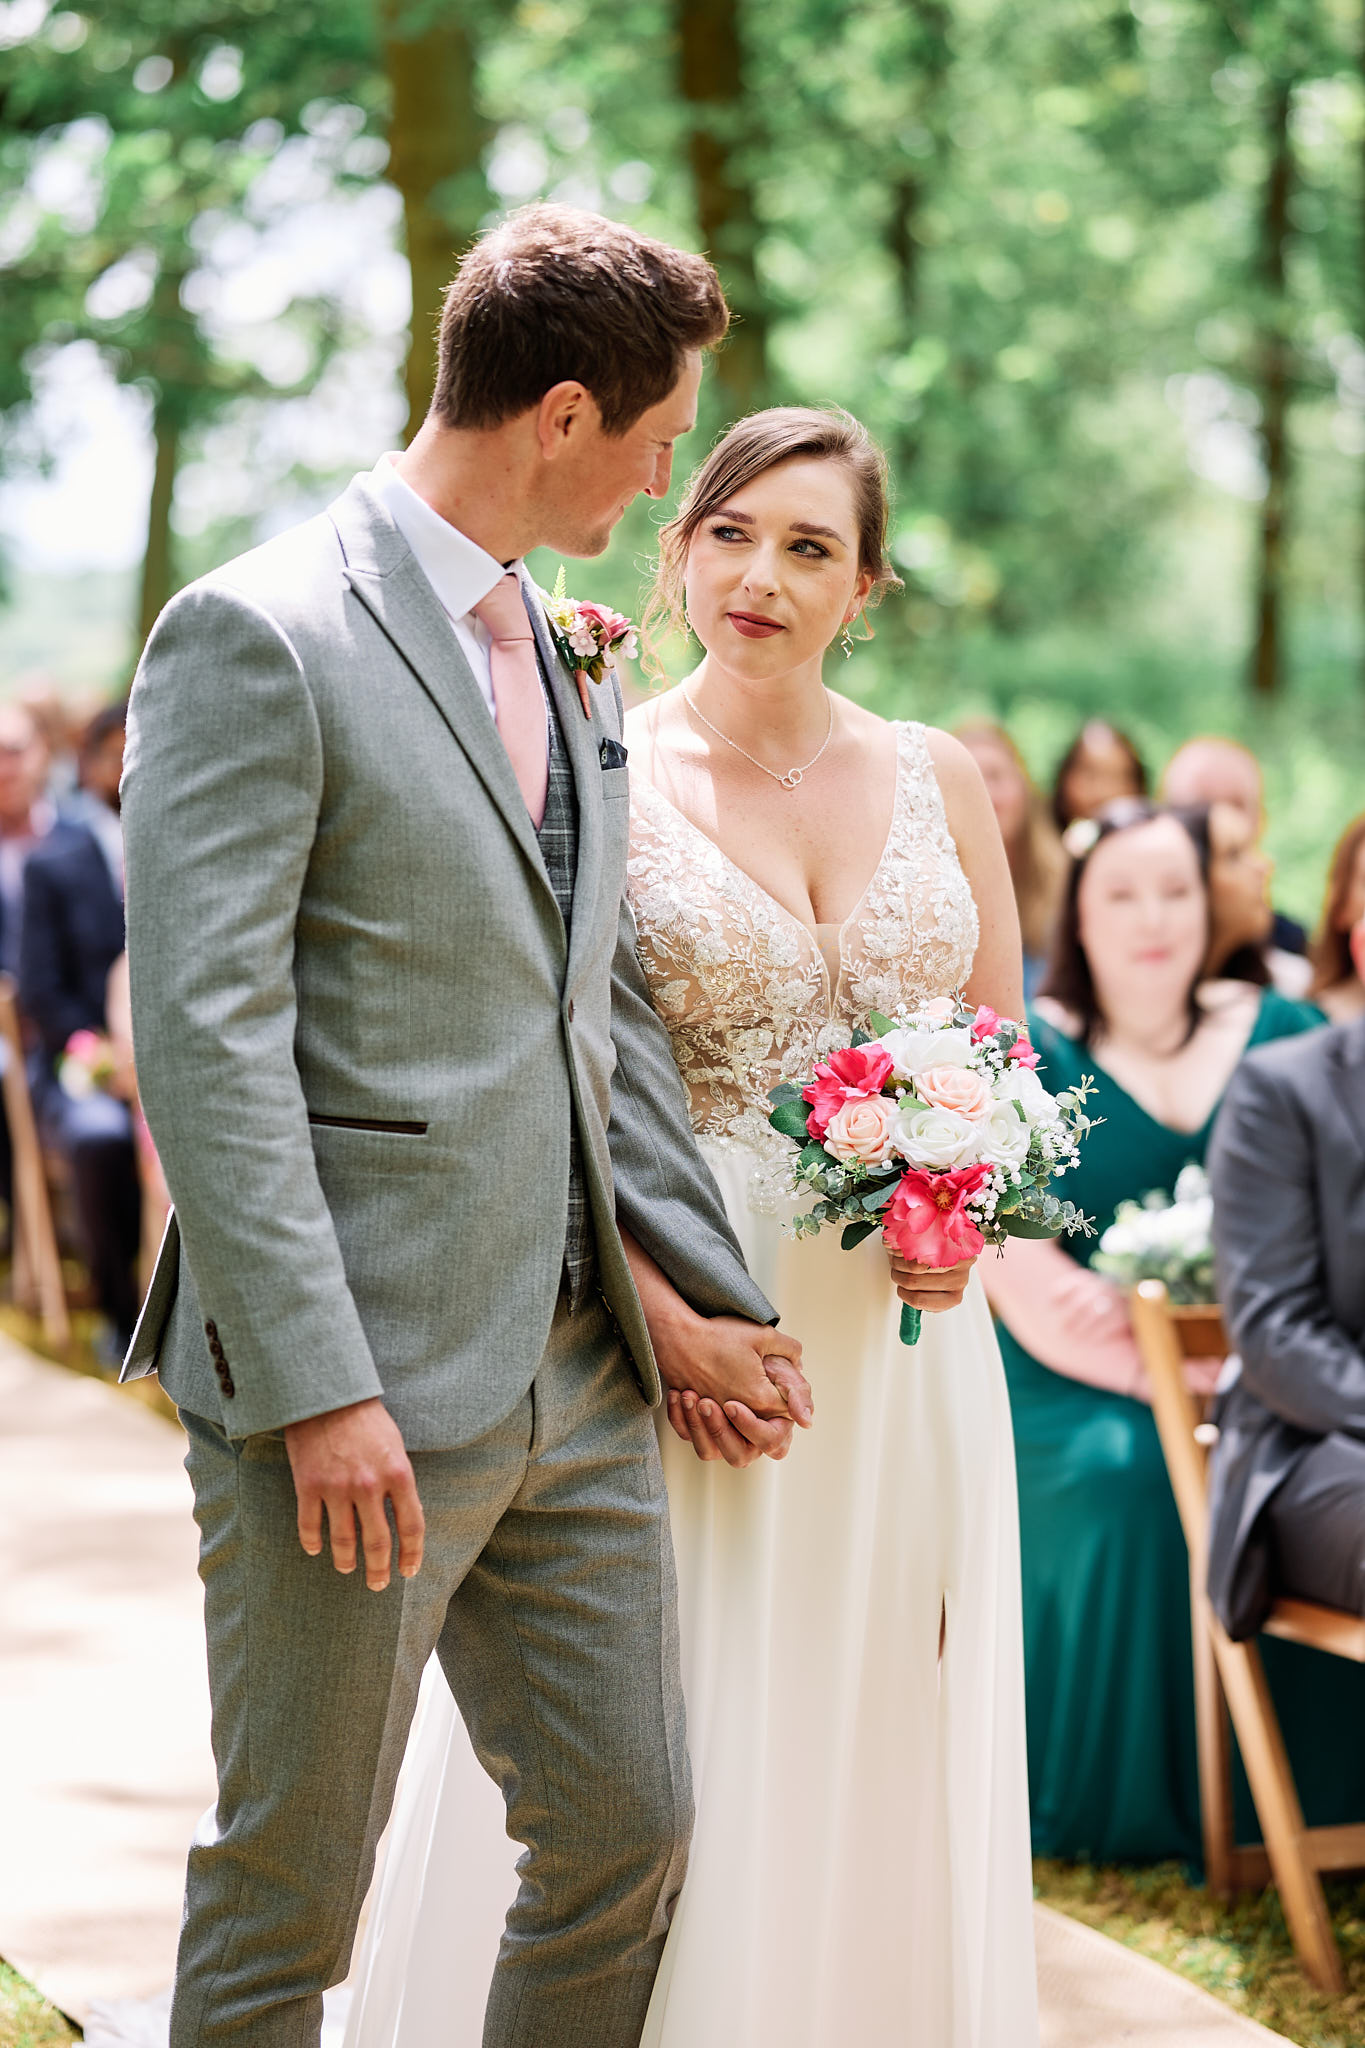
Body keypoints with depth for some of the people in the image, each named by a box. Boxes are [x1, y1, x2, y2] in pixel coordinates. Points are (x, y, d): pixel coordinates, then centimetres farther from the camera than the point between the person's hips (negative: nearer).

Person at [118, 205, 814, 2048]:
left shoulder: (572, 662, 15)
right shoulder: (257, 636, -12)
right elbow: (203, 1037, -18)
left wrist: (703, 1296, 10)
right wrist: (316, 1388, -21)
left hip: (576, 1379, 8)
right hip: (358, 1382, -8)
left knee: (629, 1838, 14)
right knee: (289, 1894, 6)